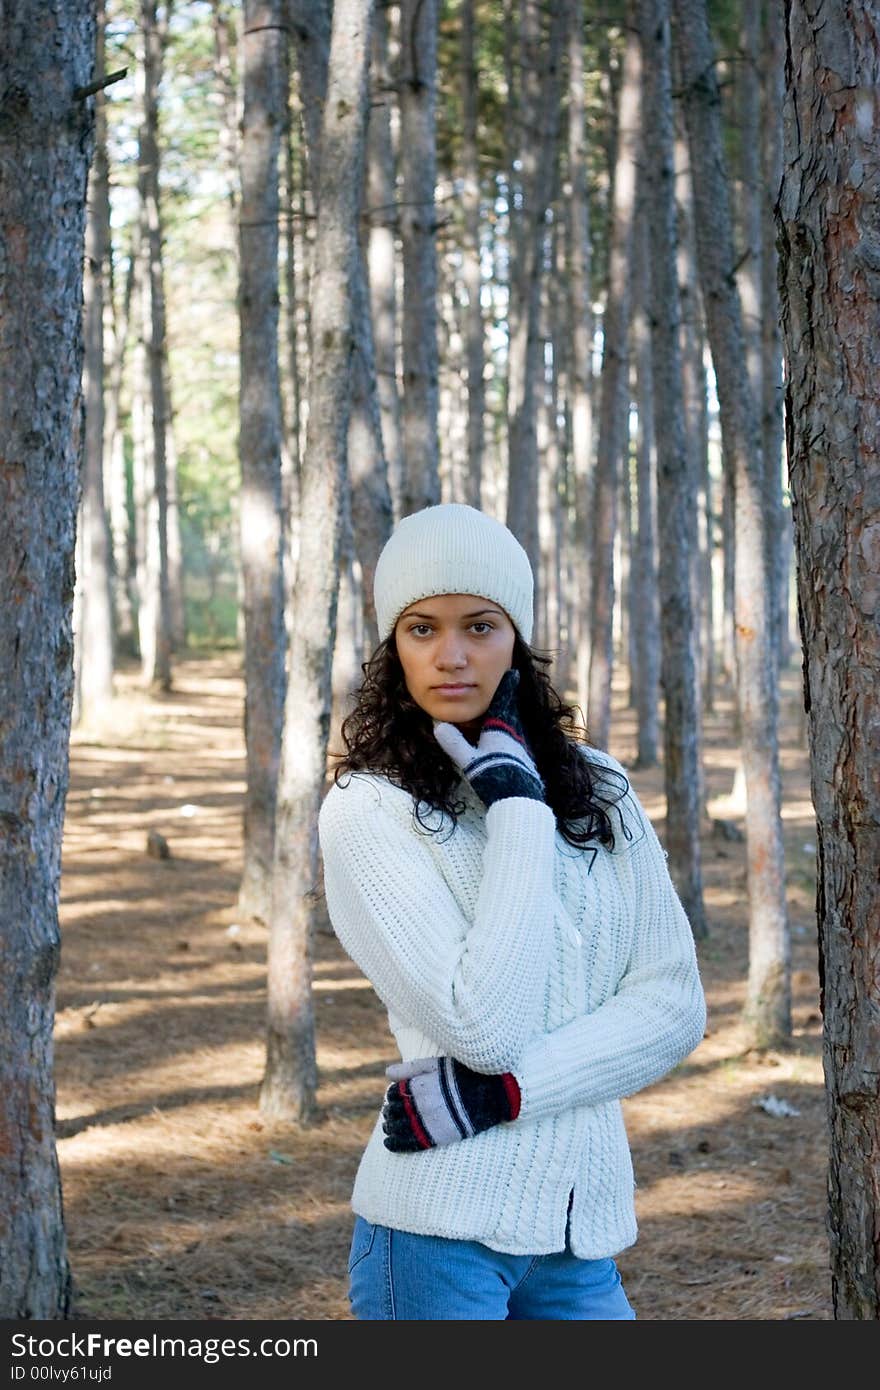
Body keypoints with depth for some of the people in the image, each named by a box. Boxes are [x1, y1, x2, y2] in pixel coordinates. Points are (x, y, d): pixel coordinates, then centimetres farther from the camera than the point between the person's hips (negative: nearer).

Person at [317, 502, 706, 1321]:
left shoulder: (596, 789, 6)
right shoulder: (366, 811, -8)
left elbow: (674, 1000, 1)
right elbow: (484, 1024, -17)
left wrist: (500, 1091, -12)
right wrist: (516, 803, -14)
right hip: (442, 1232, -4)